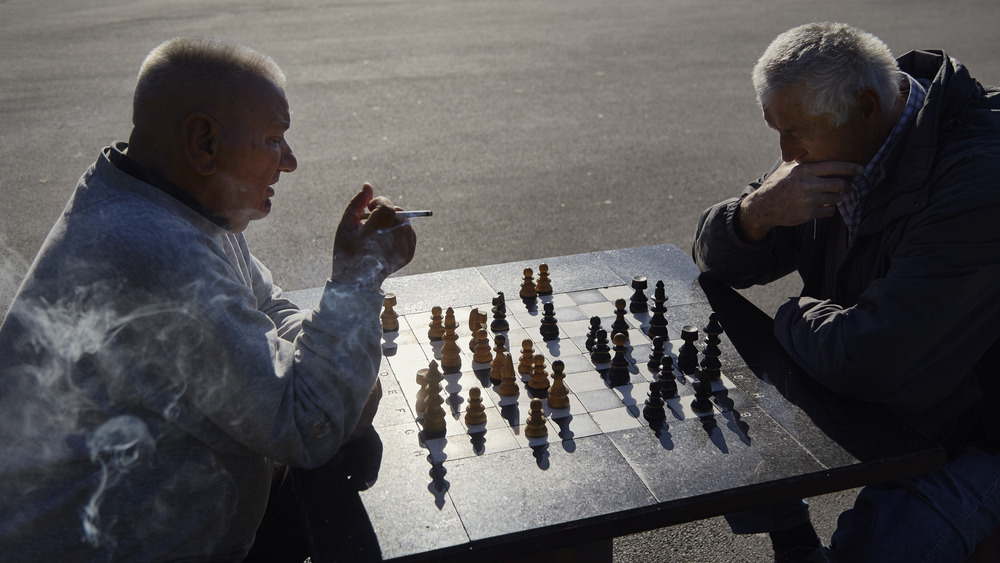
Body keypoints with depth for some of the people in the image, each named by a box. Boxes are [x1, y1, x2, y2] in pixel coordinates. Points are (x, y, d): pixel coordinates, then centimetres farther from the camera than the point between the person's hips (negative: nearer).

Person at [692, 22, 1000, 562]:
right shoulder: (834, 142, -5)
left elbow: (864, 361, -37)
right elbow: (716, 259, 0)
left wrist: (794, 315, -16)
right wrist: (757, 212, -23)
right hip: (854, 390, 8)